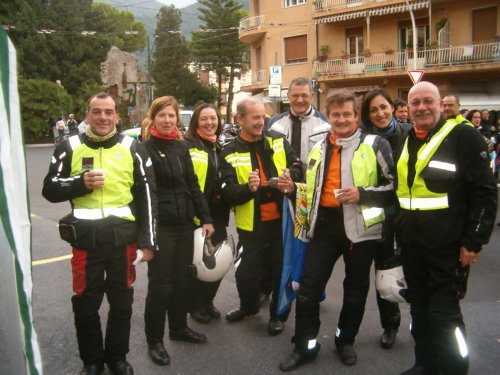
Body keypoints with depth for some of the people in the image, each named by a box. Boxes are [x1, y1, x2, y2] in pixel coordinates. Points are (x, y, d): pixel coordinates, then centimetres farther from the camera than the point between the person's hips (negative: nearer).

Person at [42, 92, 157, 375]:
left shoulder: (133, 148, 2)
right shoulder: (70, 148, 3)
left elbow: (148, 196, 3)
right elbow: (50, 190, 5)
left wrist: (148, 240, -1)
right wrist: (80, 182, -14)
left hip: (123, 237, 0)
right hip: (85, 238, 0)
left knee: (122, 302, 14)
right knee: (86, 304, 10)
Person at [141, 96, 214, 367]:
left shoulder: (181, 148, 10)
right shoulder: (145, 149, -7)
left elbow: (192, 185, 13)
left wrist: (205, 218, 8)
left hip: (184, 224, 6)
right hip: (159, 226, -5)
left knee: (182, 279, 14)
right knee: (160, 284, 1)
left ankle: (179, 327, 34)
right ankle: (154, 340, 18)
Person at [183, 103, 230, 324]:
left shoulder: (220, 148, 15)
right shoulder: (187, 146, -10)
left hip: (218, 215, 7)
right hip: (195, 215, -7)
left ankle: (208, 301, 31)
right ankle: (195, 305, 23)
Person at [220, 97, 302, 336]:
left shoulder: (278, 140, 3)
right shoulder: (230, 153, -5)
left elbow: (297, 167, 8)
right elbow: (227, 194, -12)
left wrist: (291, 177, -16)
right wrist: (248, 188, -32)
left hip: (282, 219, 2)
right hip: (251, 225, -1)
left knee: (282, 270, 11)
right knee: (245, 273, 5)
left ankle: (278, 314, 33)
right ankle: (249, 307, 37)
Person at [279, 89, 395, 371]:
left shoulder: (376, 145, -5)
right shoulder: (318, 148, 12)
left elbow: (395, 186, -7)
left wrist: (362, 194, -19)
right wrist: (307, 217, 15)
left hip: (360, 225, -3)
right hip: (325, 224, 4)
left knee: (356, 288, 12)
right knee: (309, 285, 4)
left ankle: (346, 340, 33)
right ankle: (305, 346, 18)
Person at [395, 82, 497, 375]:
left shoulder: (464, 137, -8)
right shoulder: (404, 141, 12)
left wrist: (474, 241, -15)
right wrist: (398, 231, 18)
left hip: (448, 246, -6)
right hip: (412, 244, 7)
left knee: (444, 314, -2)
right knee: (420, 309, 17)